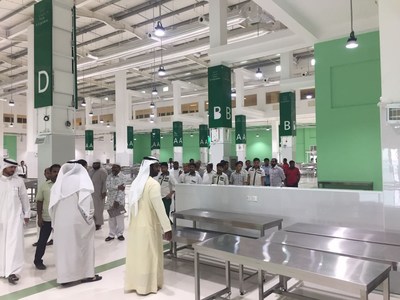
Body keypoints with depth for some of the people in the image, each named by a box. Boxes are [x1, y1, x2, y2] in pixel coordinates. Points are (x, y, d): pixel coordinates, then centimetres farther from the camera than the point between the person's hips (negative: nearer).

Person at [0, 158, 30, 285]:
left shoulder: (19, 181, 1)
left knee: (14, 243, -6)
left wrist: (27, 214, 10)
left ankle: (12, 272, -6)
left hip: (15, 216, -1)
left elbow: (24, 198, 7)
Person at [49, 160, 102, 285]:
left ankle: (64, 276, 17)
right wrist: (89, 216, -2)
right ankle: (86, 274, 18)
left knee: (64, 246, 12)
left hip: (61, 221, 5)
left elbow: (53, 203, 6)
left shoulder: (60, 181, 5)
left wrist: (55, 219, 14)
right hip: (78, 220, -5)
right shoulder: (81, 180, -10)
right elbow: (86, 201, -16)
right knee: (82, 246, 9)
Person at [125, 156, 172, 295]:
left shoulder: (136, 182, 7)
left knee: (136, 254, 16)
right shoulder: (153, 184, -19)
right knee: (148, 255, 5)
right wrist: (167, 228, -21)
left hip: (134, 225, 8)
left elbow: (132, 205, 12)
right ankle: (147, 285, 16)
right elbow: (159, 208, -23)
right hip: (148, 226, -7)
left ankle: (133, 283, 27)